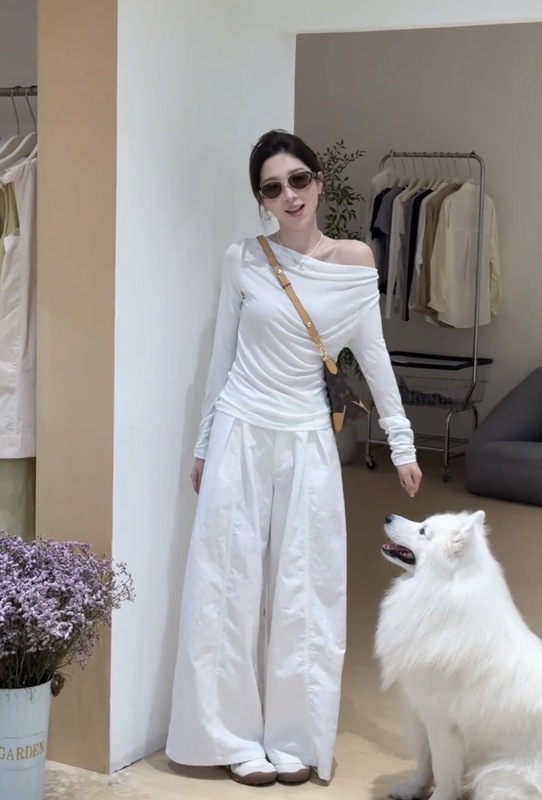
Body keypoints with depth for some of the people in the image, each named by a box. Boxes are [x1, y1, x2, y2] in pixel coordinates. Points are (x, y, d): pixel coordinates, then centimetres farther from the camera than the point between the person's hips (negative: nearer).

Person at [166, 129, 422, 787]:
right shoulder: (243, 261, -2)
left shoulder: (354, 262, -2)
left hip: (308, 442, 0)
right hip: (241, 435, 0)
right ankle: (237, 738, 16)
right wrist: (204, 446, 8)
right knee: (231, 586, 4)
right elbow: (222, 357, 5)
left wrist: (401, 443, 5)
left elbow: (373, 356, 4)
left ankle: (295, 739, 19)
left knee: (305, 592, 5)